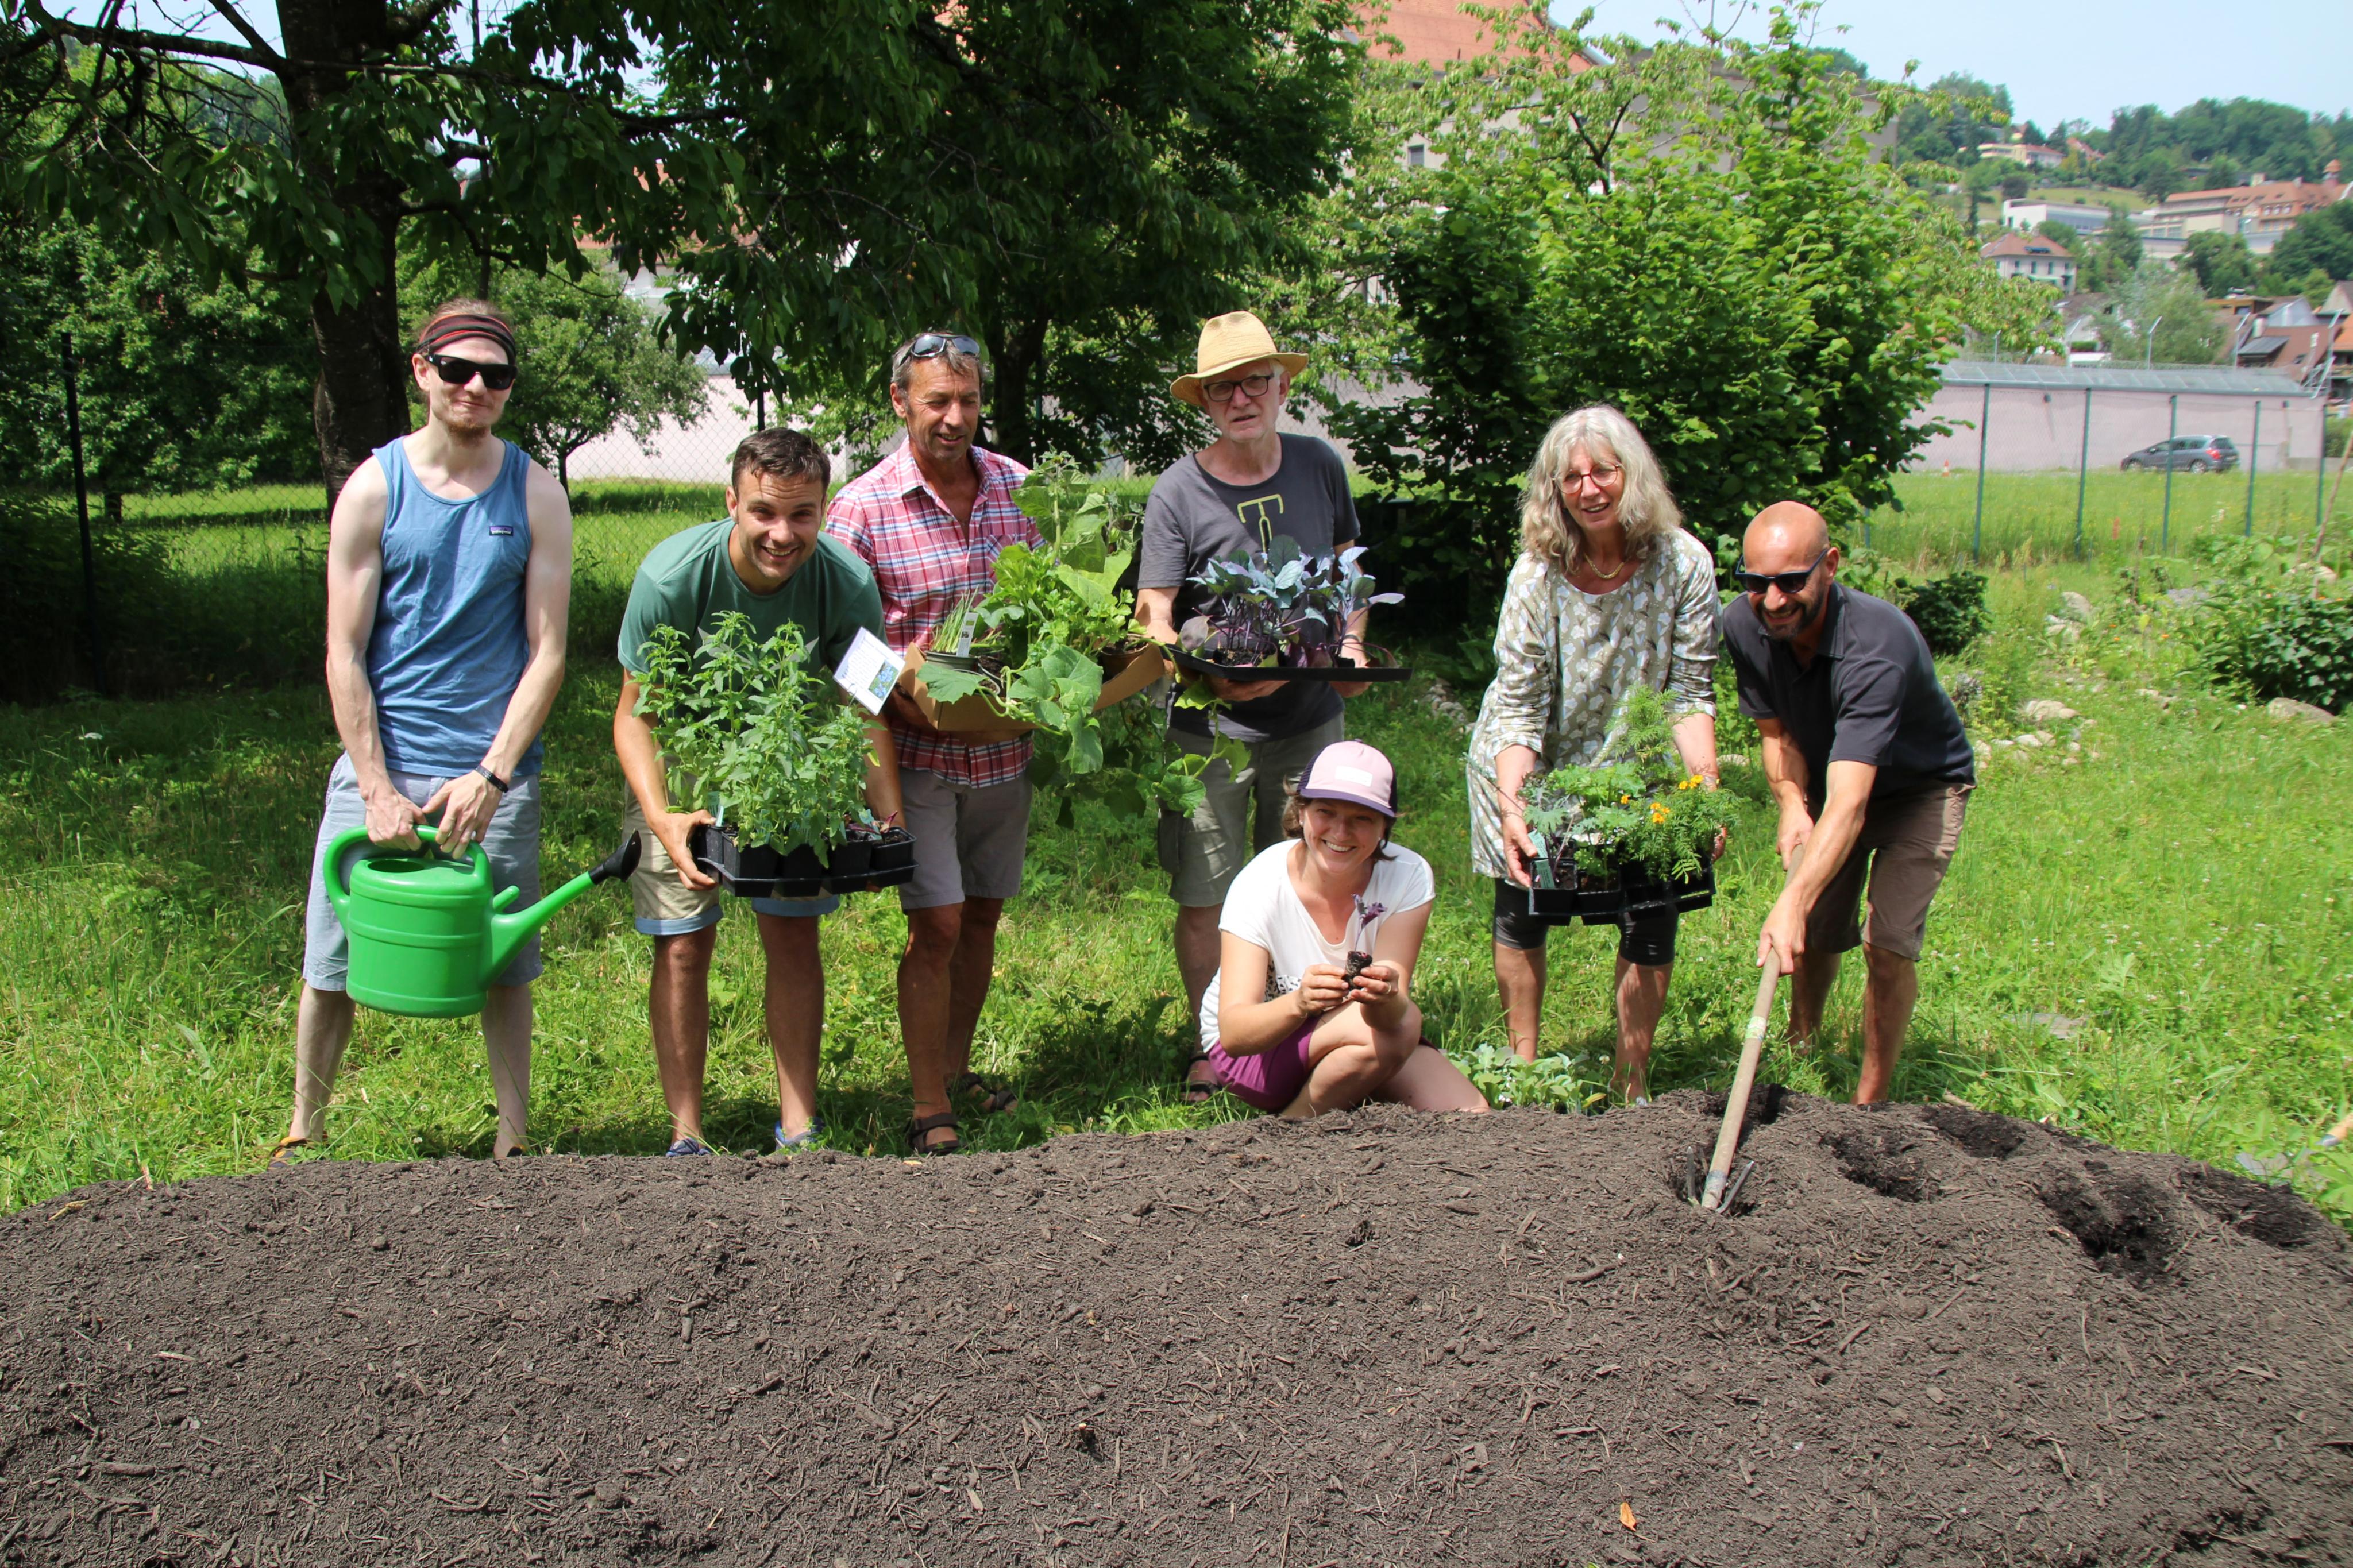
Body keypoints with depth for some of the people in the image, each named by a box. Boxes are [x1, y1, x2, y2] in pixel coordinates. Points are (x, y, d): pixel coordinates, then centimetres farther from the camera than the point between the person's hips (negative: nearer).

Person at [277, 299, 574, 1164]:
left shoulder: (535, 494, 2)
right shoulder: (374, 488, 0)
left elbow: (547, 654, 0)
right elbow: (344, 656, -2)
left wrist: (492, 776, -10)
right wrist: (379, 790, -10)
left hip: (495, 773, 0)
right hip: (380, 764, 0)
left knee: (504, 965, 7)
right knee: (331, 963, 6)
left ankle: (513, 1142, 21)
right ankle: (302, 1135, 25)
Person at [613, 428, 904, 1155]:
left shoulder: (847, 583, -24)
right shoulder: (672, 576, -30)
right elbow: (635, 714, -23)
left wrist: (891, 823, -26)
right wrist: (662, 819, -38)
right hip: (684, 768, -2)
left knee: (795, 933, 1)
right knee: (683, 945, -2)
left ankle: (799, 1125, 12)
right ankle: (686, 1135, 8)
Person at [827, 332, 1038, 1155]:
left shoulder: (1021, 487, 4)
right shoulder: (862, 507, -9)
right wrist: (923, 712, -21)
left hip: (1006, 747, 5)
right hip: (919, 750, -5)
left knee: (982, 915, 14)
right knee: (936, 925, -6)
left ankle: (955, 1066, 32)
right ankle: (930, 1111, 4)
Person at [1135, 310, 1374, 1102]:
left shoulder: (1319, 466, 4)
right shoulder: (1178, 493, -9)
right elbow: (1154, 619, -12)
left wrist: (1351, 644, 2)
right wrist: (1214, 677, -30)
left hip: (1311, 717, 4)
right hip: (1211, 729, -3)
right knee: (1203, 901, 0)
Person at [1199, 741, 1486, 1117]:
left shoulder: (1409, 877, -18)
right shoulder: (1259, 886, -24)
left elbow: (1393, 1013, -27)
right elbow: (1233, 1034, -33)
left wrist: (1385, 997, -51)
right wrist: (1299, 1003, -53)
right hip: (1254, 1046, -3)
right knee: (1402, 1027, -30)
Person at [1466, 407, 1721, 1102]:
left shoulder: (1683, 563, -17)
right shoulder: (1537, 574, -21)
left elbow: (1689, 695, -13)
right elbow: (1519, 707, -21)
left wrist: (1705, 785, -26)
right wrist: (1510, 805, -34)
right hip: (1532, 770, -1)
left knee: (1652, 919, -2)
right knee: (1521, 912, 6)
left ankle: (1632, 1082, 14)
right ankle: (1524, 1067, 24)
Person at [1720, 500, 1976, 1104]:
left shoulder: (1878, 647, -41)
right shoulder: (1745, 626, -22)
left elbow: (1849, 802, -49)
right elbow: (1777, 731, -5)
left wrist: (1793, 902, -60)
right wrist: (1792, 805, -25)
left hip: (1921, 788, -5)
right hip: (1827, 781, 5)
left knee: (1888, 946, -14)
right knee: (1814, 937, 7)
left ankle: (1870, 1105, 1)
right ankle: (1800, 1051, 34)